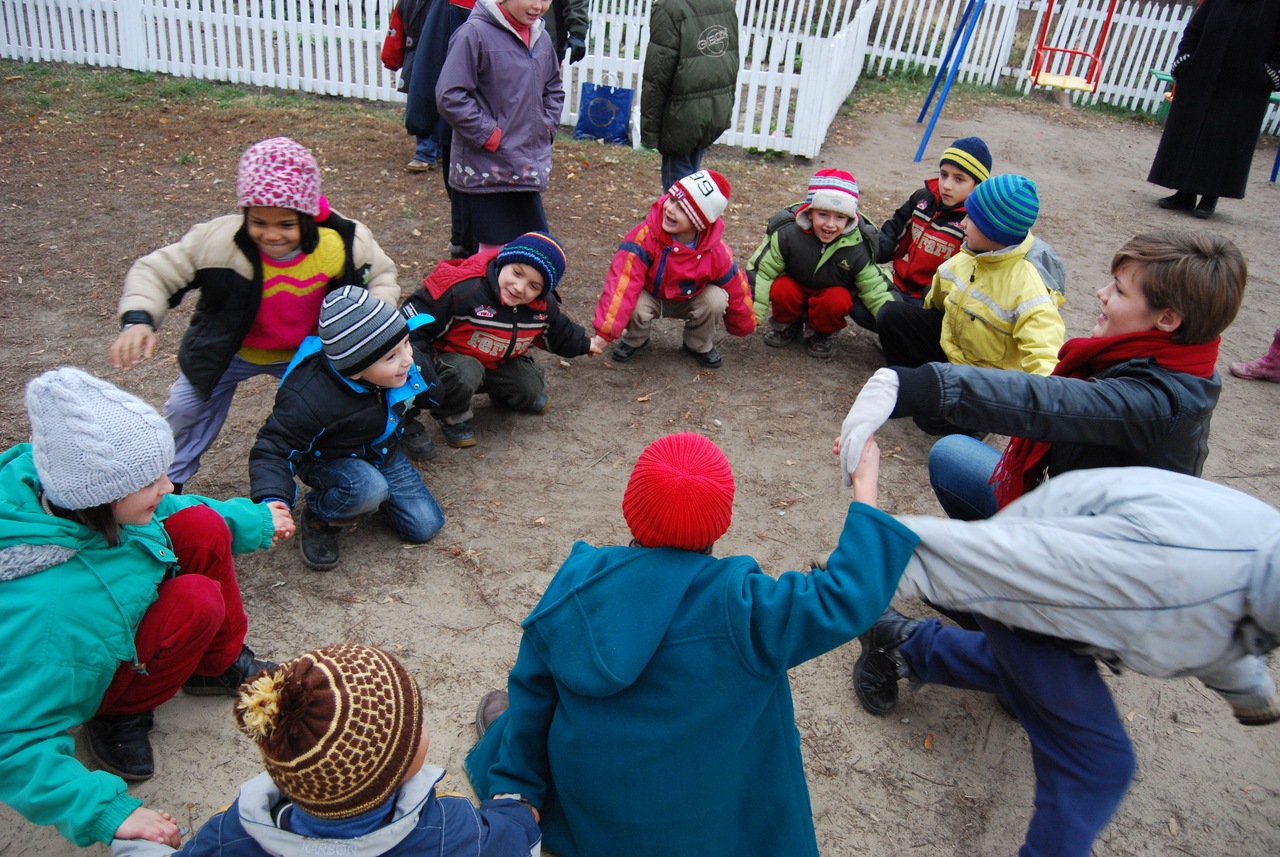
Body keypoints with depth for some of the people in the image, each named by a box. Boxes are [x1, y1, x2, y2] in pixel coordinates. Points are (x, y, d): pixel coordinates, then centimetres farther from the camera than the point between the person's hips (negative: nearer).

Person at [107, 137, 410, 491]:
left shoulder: (344, 242, -29)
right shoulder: (218, 240, -33)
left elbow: (381, 274, -8)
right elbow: (155, 271, -22)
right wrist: (138, 319, -42)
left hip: (307, 352, 1)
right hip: (230, 351, 0)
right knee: (186, 408, 9)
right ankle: (169, 481, 40)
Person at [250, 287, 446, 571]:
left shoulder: (403, 361, -22)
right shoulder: (308, 400, -38)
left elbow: (428, 387, 4)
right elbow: (274, 449, -27)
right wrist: (271, 500, -44)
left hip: (384, 453, 5)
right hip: (327, 462, -5)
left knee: (425, 527, -3)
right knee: (367, 488, -38)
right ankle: (317, 517, -5)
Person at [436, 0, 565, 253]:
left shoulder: (542, 39, 9)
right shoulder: (475, 33, -13)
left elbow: (553, 91, 25)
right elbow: (449, 96, -17)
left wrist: (546, 127, 10)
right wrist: (490, 136, -14)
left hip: (528, 165, 7)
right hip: (487, 168, -7)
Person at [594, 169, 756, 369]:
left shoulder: (716, 251, -25)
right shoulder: (645, 235, -33)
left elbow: (737, 290, -9)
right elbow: (622, 281, -38)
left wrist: (745, 328, 7)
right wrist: (604, 332, -45)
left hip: (689, 302, 1)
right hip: (650, 297, -1)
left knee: (716, 299, -28)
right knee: (636, 308, -34)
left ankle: (700, 345, 2)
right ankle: (633, 341, 3)